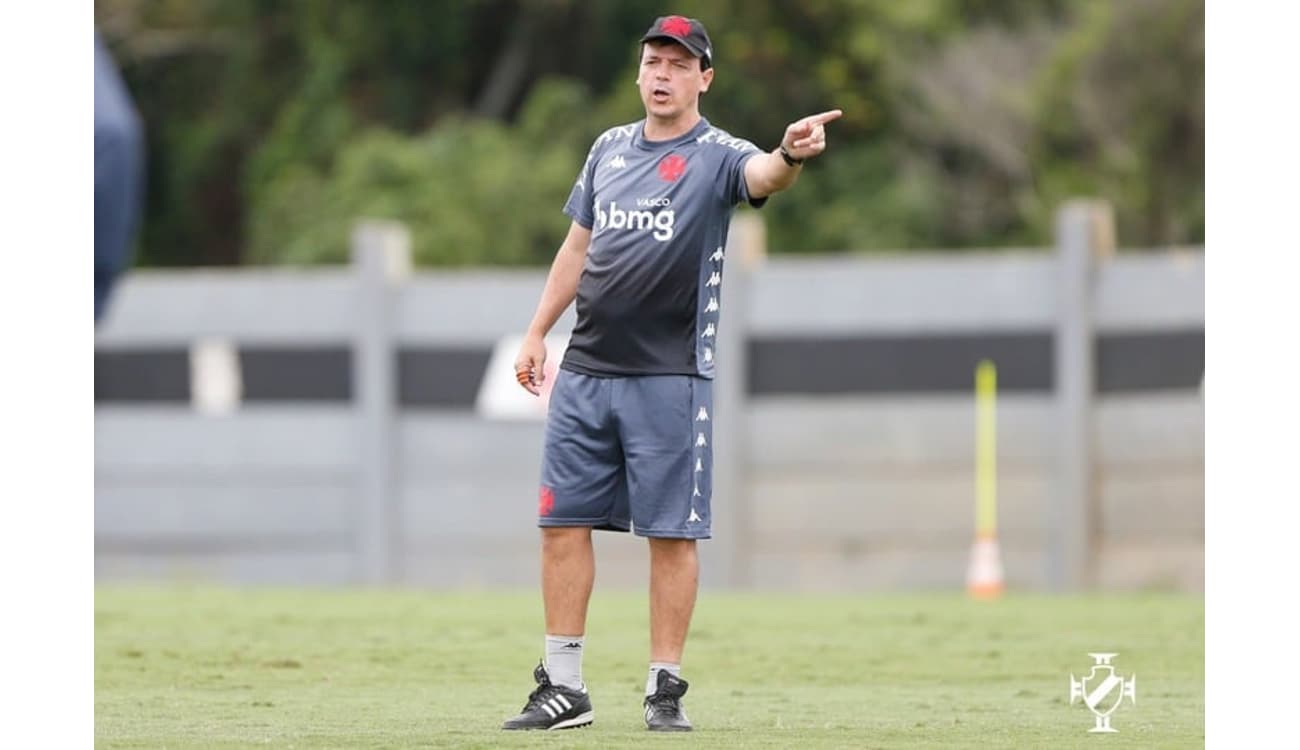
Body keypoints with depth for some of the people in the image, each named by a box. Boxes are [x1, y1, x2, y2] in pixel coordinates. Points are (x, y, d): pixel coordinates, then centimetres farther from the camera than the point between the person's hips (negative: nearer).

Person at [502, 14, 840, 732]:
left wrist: (790, 156, -52)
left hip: (671, 378, -5)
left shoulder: (716, 156, -5)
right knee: (562, 521, 3)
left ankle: (665, 688, 4)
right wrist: (536, 334, 17)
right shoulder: (609, 149, 12)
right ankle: (563, 687, 10)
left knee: (671, 533, -3)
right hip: (585, 374, 5)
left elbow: (761, 175, -29)